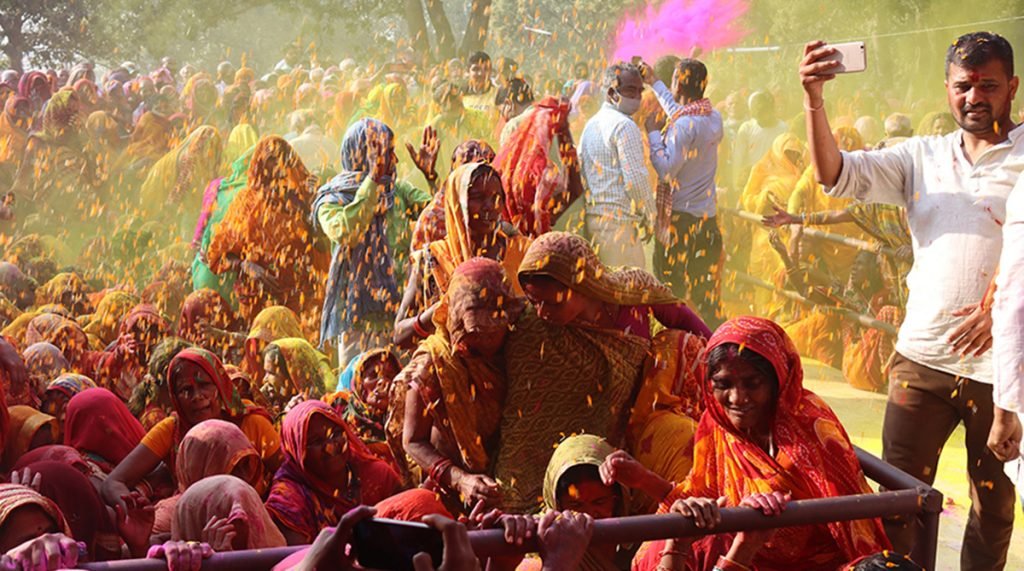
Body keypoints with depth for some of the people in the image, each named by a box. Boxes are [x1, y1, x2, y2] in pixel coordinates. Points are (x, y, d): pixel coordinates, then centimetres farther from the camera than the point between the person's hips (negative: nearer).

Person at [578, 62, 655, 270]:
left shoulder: (590, 124, 17)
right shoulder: (625, 126, -10)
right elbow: (635, 180, -16)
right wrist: (650, 216, -3)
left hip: (591, 219, 9)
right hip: (618, 221, -9)